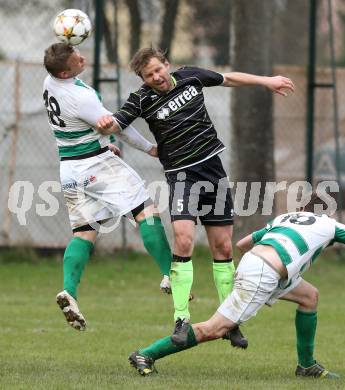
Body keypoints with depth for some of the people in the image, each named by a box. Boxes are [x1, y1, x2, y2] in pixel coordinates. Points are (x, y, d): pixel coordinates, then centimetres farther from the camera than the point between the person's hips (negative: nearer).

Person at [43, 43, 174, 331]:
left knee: (84, 230, 9)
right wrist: (150, 148, 1)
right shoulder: (80, 97, -25)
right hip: (96, 164, -9)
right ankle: (170, 275, -9)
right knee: (146, 212, -4)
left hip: (69, 167, 9)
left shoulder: (50, 82, 1)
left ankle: (69, 290, -8)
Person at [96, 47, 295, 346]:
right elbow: (114, 125, -17)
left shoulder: (191, 77, 3)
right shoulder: (142, 100, -8)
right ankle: (182, 319, -18)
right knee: (183, 239, -23)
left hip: (213, 168, 4)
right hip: (181, 174, -4)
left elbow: (229, 79, 19)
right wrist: (105, 124, -40)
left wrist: (266, 81, 25)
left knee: (222, 246, 5)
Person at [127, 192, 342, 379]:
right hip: (261, 276, -8)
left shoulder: (283, 218, 28)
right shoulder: (328, 224, 13)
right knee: (214, 330, -8)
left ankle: (307, 365, 27)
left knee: (310, 295, 21)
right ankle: (146, 355, -7)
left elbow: (241, 243, 30)